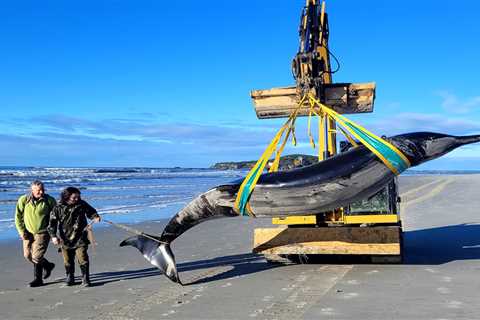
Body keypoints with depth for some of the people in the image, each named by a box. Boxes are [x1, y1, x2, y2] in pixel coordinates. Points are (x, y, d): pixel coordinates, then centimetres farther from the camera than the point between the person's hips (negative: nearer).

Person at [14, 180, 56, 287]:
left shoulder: (50, 200, -10)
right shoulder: (23, 200, -6)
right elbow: (18, 217, 2)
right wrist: (22, 231, -5)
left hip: (42, 233, -4)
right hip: (28, 232, 4)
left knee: (37, 256, -9)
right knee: (28, 255, 12)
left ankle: (38, 279, 9)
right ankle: (48, 266, 35)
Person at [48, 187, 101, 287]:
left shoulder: (82, 204, -3)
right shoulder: (58, 208, -5)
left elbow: (91, 211, 12)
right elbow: (52, 222, -1)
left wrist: (95, 217, -9)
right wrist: (53, 236, -9)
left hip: (80, 238, -1)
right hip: (65, 239, 1)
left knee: (83, 259, -8)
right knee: (68, 260, 11)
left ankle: (85, 279, 2)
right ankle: (70, 278, 30)